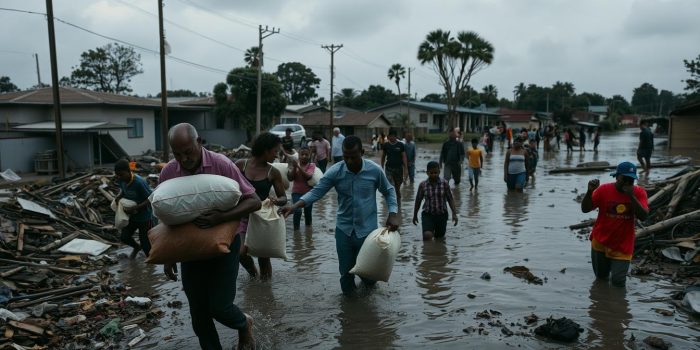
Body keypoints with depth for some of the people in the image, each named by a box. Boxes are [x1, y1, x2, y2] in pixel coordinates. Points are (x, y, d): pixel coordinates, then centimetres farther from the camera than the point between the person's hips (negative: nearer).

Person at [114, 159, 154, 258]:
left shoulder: (139, 182, -30)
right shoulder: (121, 180, -10)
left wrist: (133, 208, -32)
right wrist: (119, 196, -9)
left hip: (144, 217, -6)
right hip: (131, 216, 6)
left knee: (146, 244, 2)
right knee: (124, 237, 5)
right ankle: (136, 247, 37)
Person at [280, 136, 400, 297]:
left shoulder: (375, 170, -12)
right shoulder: (335, 171, -11)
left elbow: (389, 191, 3)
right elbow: (317, 191, -13)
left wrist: (393, 214, -10)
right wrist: (294, 206, -28)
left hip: (368, 229, -1)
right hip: (344, 229, 1)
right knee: (346, 270, 12)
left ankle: (368, 281, 47)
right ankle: (348, 293, 42)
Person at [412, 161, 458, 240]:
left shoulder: (444, 183, -7)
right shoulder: (423, 185, -6)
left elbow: (450, 199, 0)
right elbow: (418, 201, 5)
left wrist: (454, 213, -7)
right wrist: (415, 215, 13)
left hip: (442, 214, 1)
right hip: (428, 214, -1)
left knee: (440, 236, 13)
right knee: (427, 236, -20)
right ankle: (431, 230, 16)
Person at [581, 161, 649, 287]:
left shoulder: (639, 193, -7)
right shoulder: (604, 189, -9)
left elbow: (643, 216, -18)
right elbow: (585, 209, -10)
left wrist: (631, 196, -27)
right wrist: (590, 191, -25)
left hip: (623, 246, 0)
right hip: (600, 242, 1)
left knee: (618, 282, -2)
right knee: (601, 277, 17)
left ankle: (618, 267, 29)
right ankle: (607, 264, 48)